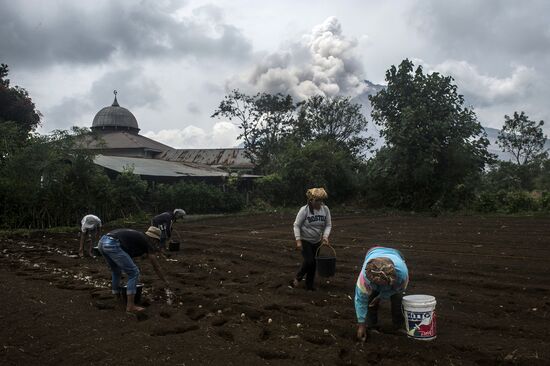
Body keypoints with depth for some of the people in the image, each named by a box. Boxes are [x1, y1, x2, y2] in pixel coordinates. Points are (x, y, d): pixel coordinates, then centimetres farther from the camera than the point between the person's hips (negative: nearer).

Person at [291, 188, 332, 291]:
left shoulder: (325, 209, -7)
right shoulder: (304, 210, -19)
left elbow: (328, 225, -1)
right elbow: (296, 225, -13)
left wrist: (325, 237, -17)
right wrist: (298, 240, -19)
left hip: (317, 241, 5)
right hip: (305, 240, -4)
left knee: (314, 263, 8)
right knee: (309, 261, -13)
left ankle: (309, 285, 23)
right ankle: (297, 278, 13)